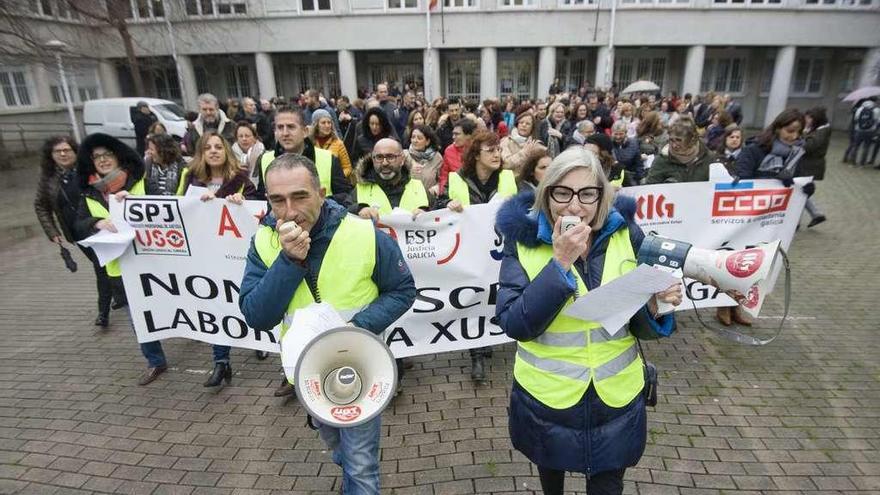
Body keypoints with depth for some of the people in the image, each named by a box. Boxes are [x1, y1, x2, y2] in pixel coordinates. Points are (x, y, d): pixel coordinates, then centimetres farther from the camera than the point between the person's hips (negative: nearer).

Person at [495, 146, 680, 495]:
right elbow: (514, 324, -22)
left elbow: (640, 325, 0)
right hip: (547, 395, 0)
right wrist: (560, 262, -28)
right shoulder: (523, 239, -14)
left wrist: (657, 306, -23)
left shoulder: (625, 234, -8)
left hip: (617, 396, 1)